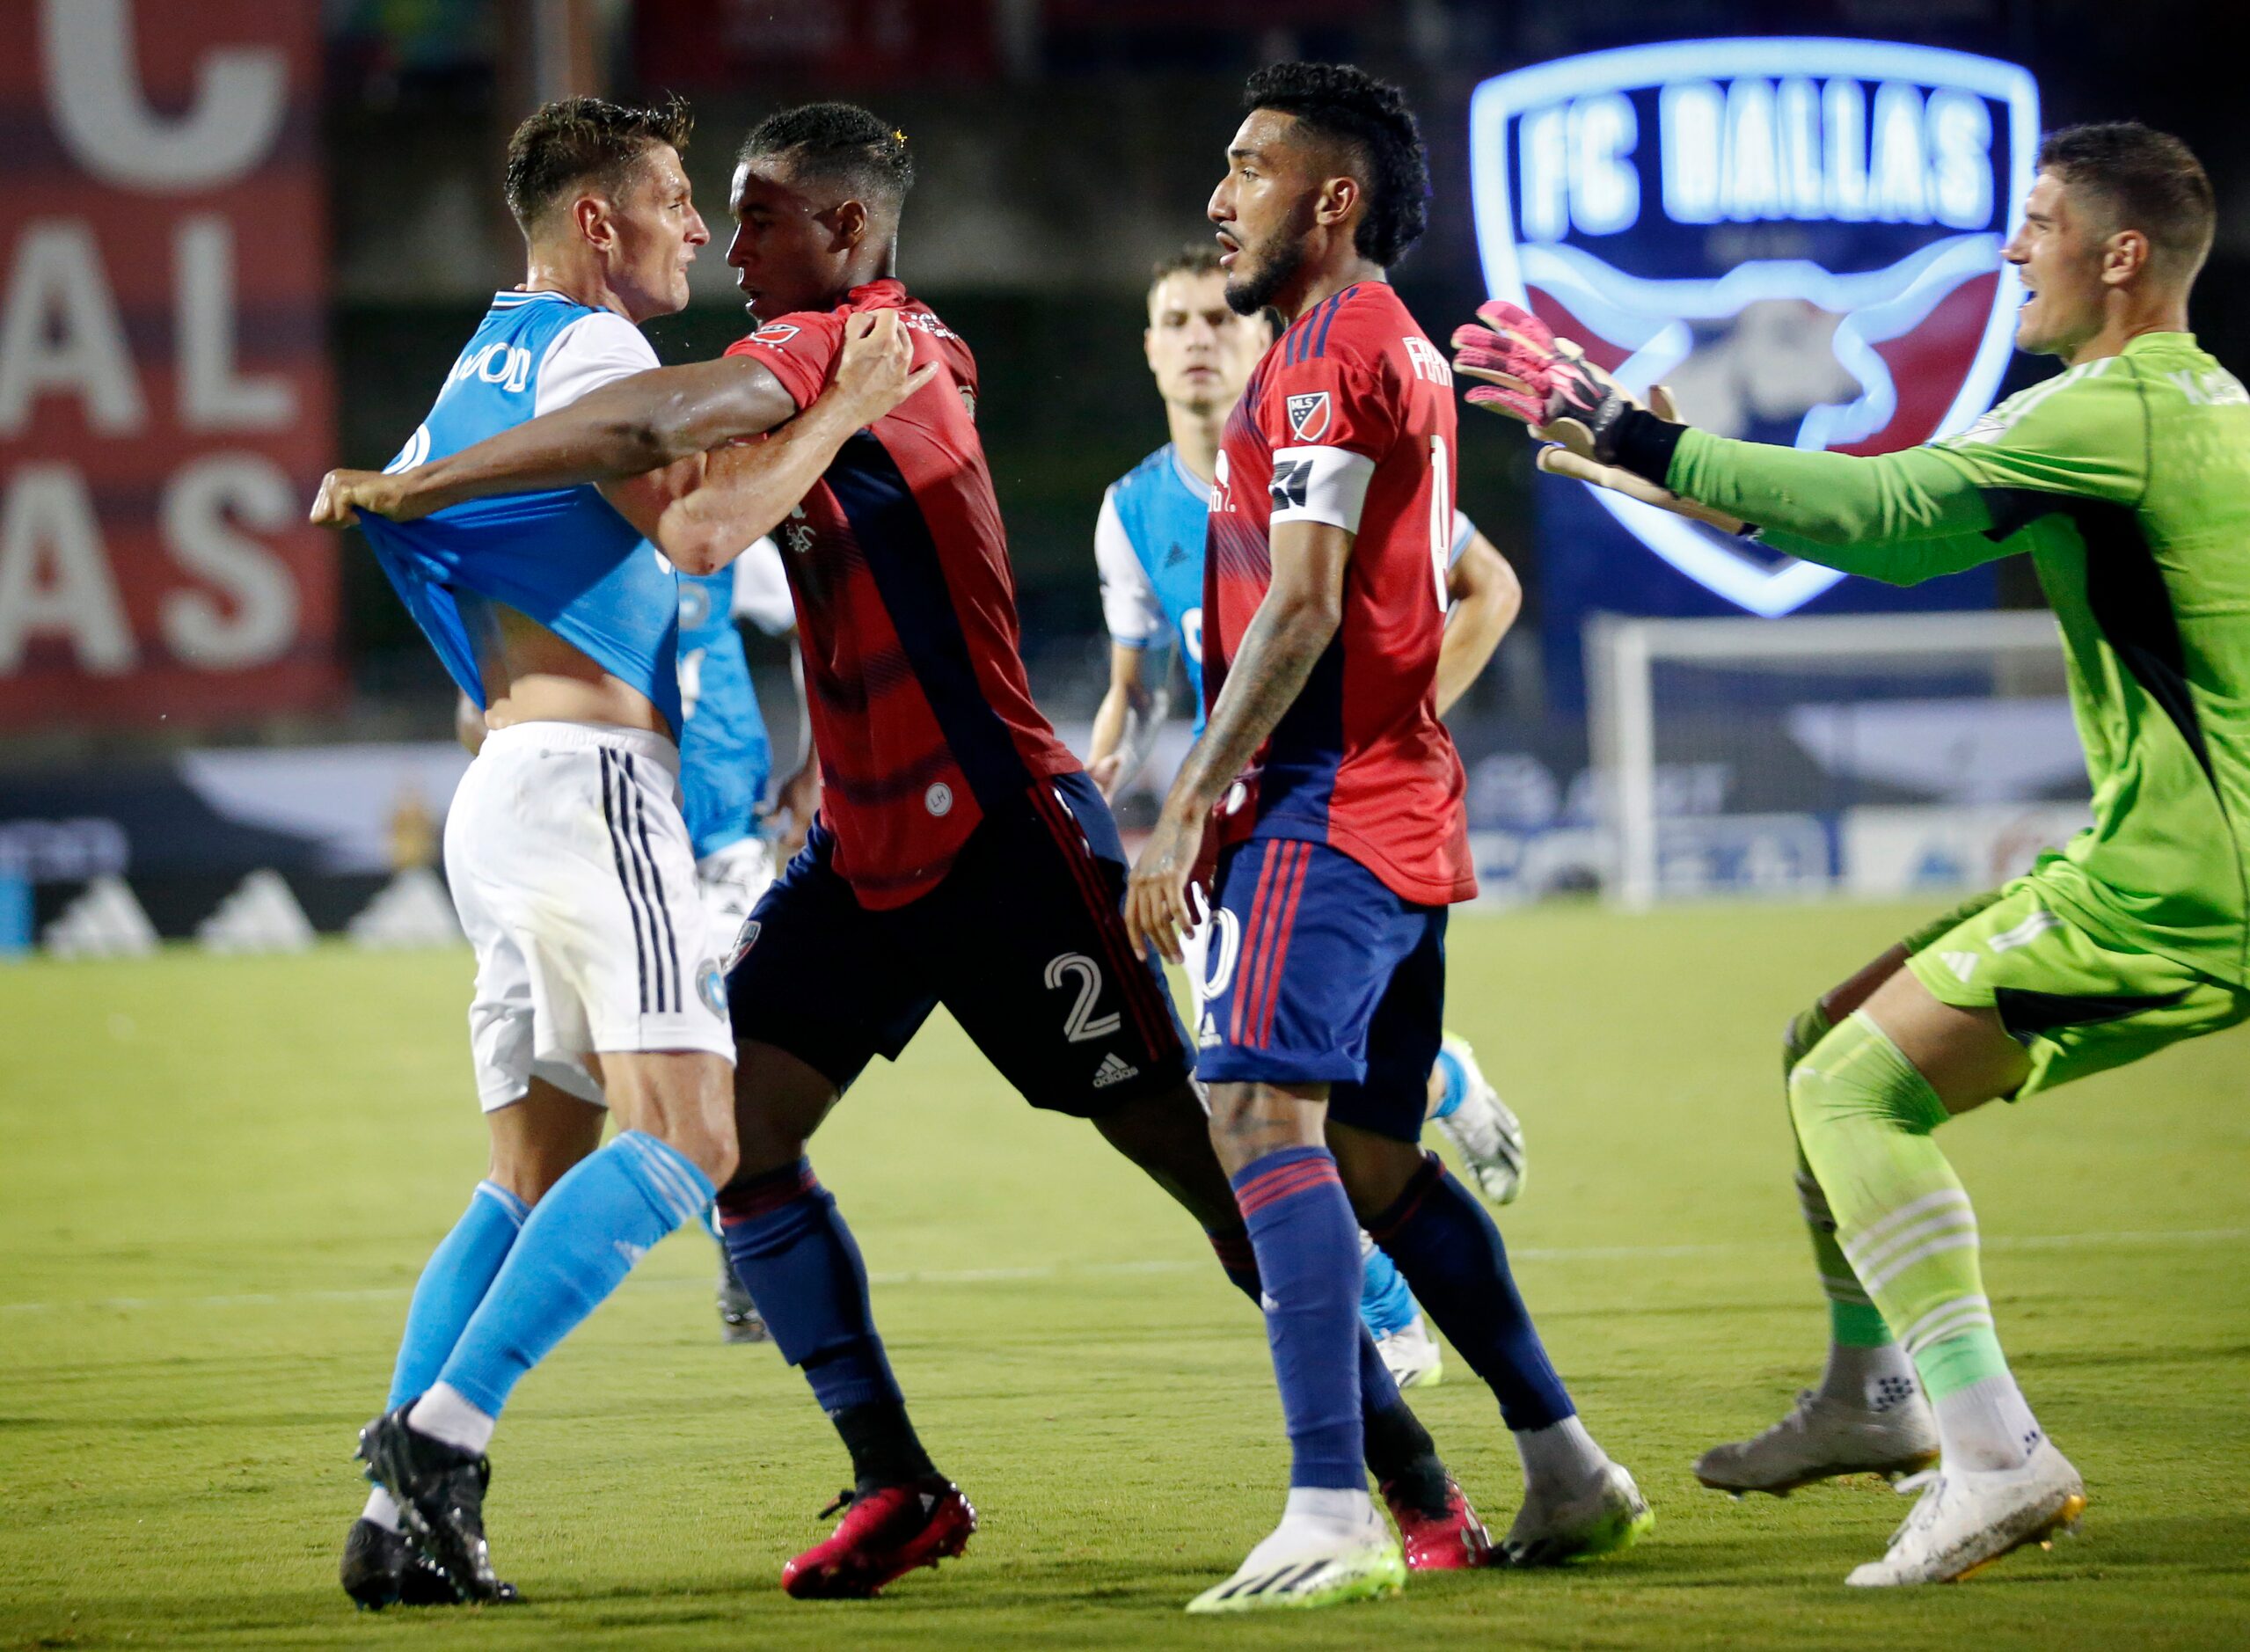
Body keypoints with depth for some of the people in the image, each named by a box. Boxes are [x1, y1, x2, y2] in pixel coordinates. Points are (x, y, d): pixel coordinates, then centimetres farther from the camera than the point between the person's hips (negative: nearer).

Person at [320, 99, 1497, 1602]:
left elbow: (649, 427, -29)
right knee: (736, 1116, -2)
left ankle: (1418, 1483, 4)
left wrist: (408, 488, -23)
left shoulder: (856, 347, -17)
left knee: (1202, 1153, -5)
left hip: (1002, 841, -9)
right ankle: (900, 1488, 5)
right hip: (869, 846, 9)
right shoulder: (865, 354, 10)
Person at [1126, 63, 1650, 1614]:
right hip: (1405, 798, 10)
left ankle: (1334, 1515, -29)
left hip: (1331, 804, -10)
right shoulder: (1403, 351, 20)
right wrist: (1227, 801, 25)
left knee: (1263, 1112, -20)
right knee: (1372, 1155, 16)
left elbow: (1301, 610, -18)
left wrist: (1189, 804, -19)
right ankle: (1570, 1469, 22)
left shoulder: (1330, 354, -11)